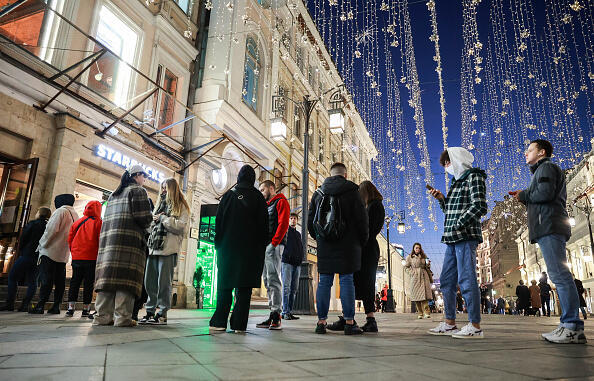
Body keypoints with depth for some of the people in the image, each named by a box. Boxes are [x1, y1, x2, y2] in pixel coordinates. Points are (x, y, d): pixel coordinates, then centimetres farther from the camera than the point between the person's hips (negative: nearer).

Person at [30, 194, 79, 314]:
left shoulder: (61, 211, -6)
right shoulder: (75, 215, 15)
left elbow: (52, 229, -13)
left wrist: (42, 245, -5)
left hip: (51, 251, -7)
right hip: (64, 254, 7)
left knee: (46, 279, -6)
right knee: (60, 280, 7)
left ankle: (40, 305, -7)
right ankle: (56, 306, 9)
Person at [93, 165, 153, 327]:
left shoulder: (114, 194, 25)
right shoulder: (138, 191, 1)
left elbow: (107, 216, 21)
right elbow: (143, 217, -11)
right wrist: (147, 223, 10)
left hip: (108, 237, 8)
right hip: (130, 239, -8)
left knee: (108, 275, 5)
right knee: (126, 276, -8)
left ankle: (103, 316, 7)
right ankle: (123, 317, -8)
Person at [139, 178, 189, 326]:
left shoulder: (181, 207, 4)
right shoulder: (159, 204, 25)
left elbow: (181, 226, -9)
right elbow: (151, 224, 29)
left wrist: (163, 218, -7)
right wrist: (153, 221, 7)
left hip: (168, 249, -6)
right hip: (153, 247, 6)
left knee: (164, 283, -4)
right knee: (150, 282, 6)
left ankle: (162, 313, 2)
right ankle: (150, 312, 14)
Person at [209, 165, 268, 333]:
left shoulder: (228, 195, 5)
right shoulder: (258, 197, 2)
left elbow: (218, 220, 5)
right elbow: (263, 224, 0)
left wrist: (218, 244, 10)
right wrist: (262, 247, 6)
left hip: (228, 246, 1)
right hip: (251, 249, -1)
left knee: (224, 285, 8)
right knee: (244, 287, 1)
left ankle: (219, 322, 4)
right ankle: (239, 324, 1)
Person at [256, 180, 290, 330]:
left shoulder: (281, 202, 1)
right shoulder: (266, 206, 27)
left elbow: (283, 223, -11)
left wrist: (274, 242, -18)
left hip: (274, 245, -9)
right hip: (264, 245, 9)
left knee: (273, 279, -14)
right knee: (267, 280, 6)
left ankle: (276, 316, -14)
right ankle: (272, 316, 9)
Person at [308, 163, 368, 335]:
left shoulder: (318, 192, 9)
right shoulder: (352, 191, -2)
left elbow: (310, 221, 12)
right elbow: (362, 219, -4)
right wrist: (362, 241, 8)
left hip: (324, 246, 3)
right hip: (347, 246, -3)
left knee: (324, 282, 6)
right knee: (346, 281, 0)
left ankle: (321, 322, 8)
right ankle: (349, 322, 2)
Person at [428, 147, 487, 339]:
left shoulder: (474, 177, -2)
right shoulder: (457, 181, 24)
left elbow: (480, 207, -14)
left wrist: (457, 225, -17)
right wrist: (441, 199, 12)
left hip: (466, 237, -9)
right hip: (453, 239, 9)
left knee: (466, 279, -9)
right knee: (446, 280, 9)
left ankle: (475, 326, -3)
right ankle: (449, 323, 15)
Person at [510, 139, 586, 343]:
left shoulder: (546, 167, 2)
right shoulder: (543, 170, 31)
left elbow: (545, 193, -15)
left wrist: (523, 195, -1)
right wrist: (524, 197, 14)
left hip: (549, 227, -11)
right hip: (548, 229, 11)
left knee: (560, 275, -14)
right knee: (560, 276, 5)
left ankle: (572, 328, -16)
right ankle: (571, 326, 5)